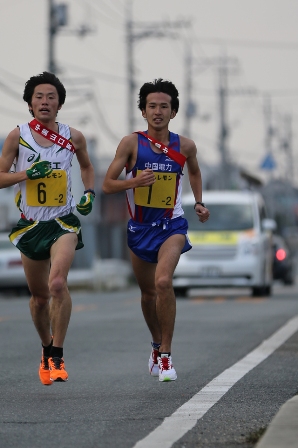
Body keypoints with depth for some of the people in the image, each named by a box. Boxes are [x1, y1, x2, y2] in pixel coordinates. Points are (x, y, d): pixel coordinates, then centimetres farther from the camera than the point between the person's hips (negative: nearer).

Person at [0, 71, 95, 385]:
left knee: (57, 283, -24)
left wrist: (89, 194, 5)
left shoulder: (73, 137, 2)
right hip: (30, 224, 1)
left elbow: (87, 167, 21)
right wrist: (26, 174, -16)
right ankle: (46, 348, 36)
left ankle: (57, 356, -17)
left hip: (63, 221, -1)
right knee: (39, 295, 11)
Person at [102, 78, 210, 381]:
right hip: (140, 227, 2)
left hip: (171, 226, -2)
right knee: (147, 292, 14)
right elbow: (107, 185, -7)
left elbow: (194, 172, 21)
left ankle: (166, 355, -15)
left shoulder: (185, 146, -3)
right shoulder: (131, 143, -8)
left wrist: (199, 202, 9)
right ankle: (156, 345, 41)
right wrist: (135, 181, -24)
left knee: (163, 282, -25)